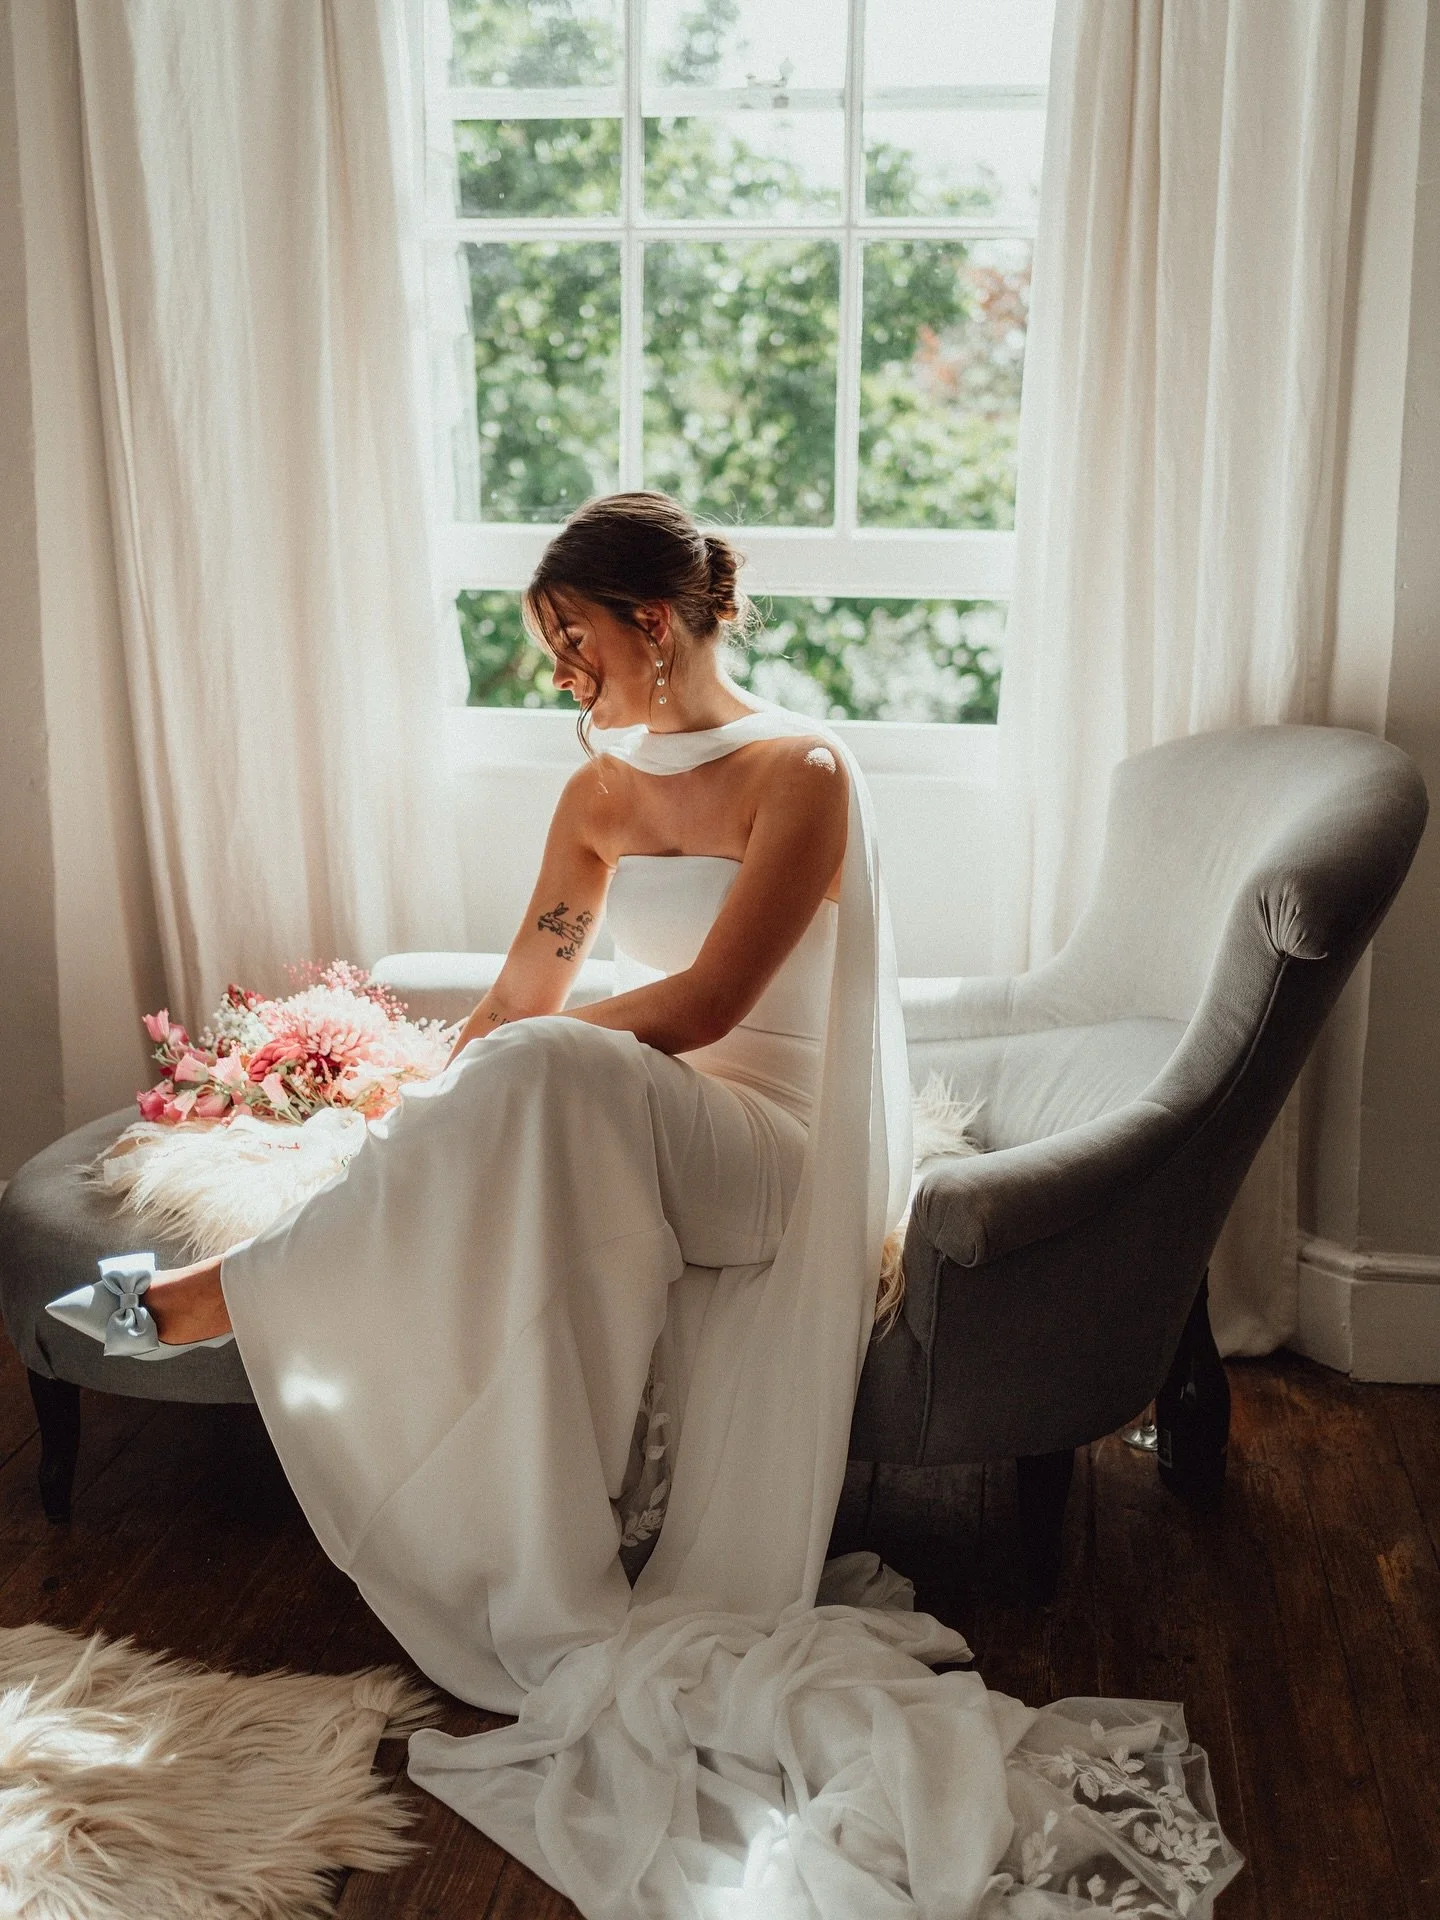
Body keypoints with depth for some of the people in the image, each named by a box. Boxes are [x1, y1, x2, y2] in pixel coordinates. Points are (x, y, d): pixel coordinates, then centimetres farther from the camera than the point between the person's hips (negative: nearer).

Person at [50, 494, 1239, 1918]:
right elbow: (520, 990, 13)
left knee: (546, 1078, -34)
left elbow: (702, 1005, -17)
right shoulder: (601, 792, 14)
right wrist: (431, 1099, 1)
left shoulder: (801, 773, -8)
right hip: (625, 1148, 7)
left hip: (773, 1157, -7)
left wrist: (508, 1062, -12)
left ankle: (244, 1289, -24)